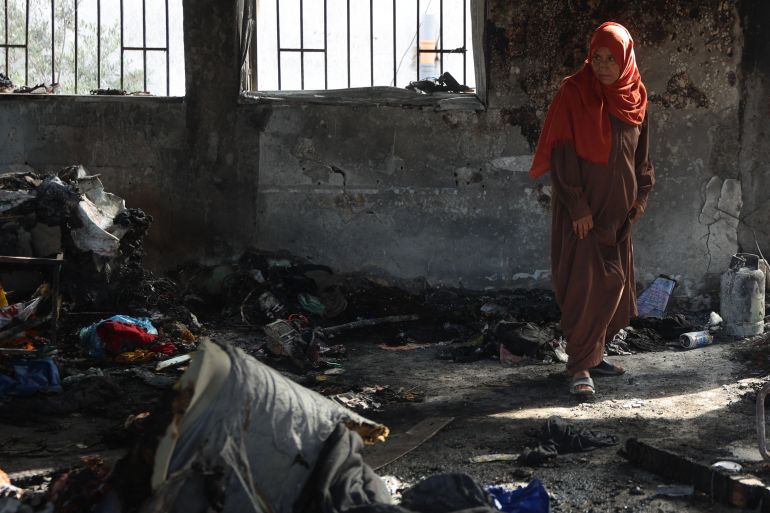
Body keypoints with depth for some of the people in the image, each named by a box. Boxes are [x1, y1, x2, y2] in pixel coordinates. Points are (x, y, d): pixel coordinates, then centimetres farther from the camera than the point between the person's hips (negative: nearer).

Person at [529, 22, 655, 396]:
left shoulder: (634, 97, 5)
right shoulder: (574, 93, -10)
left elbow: (641, 153, 16)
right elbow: (562, 154, -13)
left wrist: (641, 196, 9)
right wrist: (577, 207, -16)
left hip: (617, 209, 6)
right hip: (582, 209, -6)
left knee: (614, 283, 10)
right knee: (586, 283, -9)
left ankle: (593, 353, 22)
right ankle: (580, 366, -4)